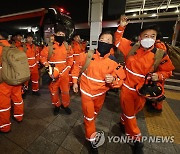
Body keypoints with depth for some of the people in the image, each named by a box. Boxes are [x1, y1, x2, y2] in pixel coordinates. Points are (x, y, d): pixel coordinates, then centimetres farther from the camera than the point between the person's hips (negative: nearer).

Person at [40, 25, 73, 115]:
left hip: (64, 73, 2)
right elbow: (42, 56, 2)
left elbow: (70, 59, 6)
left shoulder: (67, 46, 2)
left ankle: (65, 105, 34)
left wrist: (66, 69, -5)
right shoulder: (49, 46, -6)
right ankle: (57, 105, 35)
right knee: (54, 91, 12)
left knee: (65, 90, 11)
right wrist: (48, 65, -13)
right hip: (53, 73, -1)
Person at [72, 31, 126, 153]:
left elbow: (120, 79, -9)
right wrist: (75, 82, 2)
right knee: (89, 116, 8)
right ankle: (91, 138, 35)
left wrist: (113, 80, -32)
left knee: (95, 113, 29)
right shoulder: (88, 55, -15)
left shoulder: (114, 61, -16)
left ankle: (89, 123, 65)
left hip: (100, 93, 3)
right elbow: (77, 66, 0)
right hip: (86, 91, -2)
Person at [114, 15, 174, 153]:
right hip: (127, 87, 0)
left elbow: (168, 71, 2)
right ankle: (136, 139, 37)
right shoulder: (131, 47, -8)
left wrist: (158, 76, -18)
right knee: (128, 113, 12)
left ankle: (123, 122, 58)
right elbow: (118, 40, 5)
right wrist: (121, 27, -8)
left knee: (133, 111, 23)